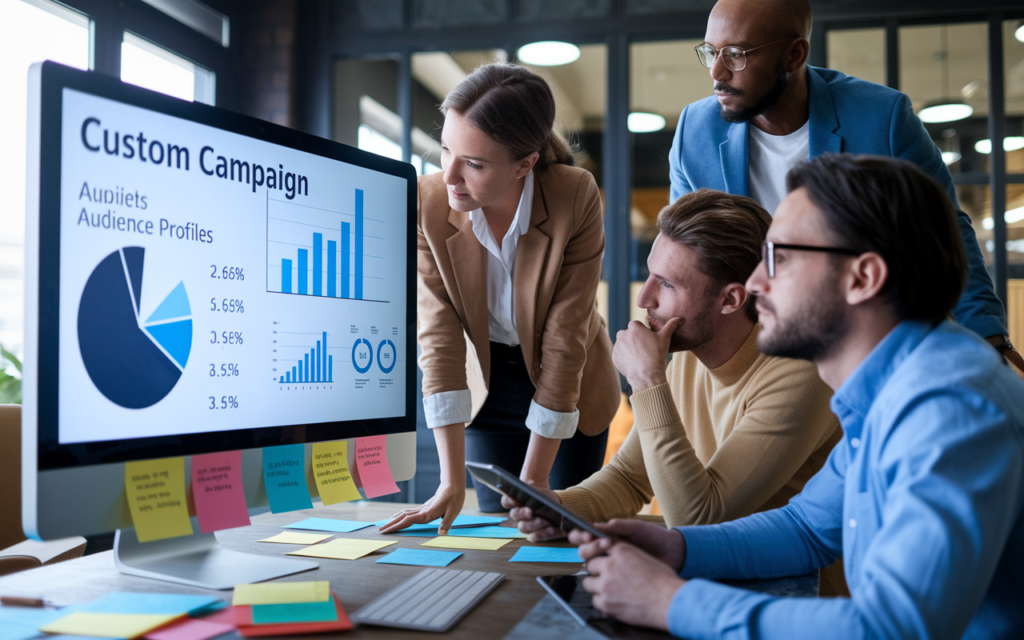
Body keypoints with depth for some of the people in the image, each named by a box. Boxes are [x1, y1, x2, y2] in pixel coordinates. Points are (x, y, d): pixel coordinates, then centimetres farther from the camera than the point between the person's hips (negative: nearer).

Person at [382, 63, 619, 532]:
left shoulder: (577, 198, -28)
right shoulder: (428, 202, -22)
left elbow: (564, 338, -25)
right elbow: (439, 334, -22)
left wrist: (534, 477, -22)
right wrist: (451, 481, -25)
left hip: (569, 385, -1)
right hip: (487, 377, 1)